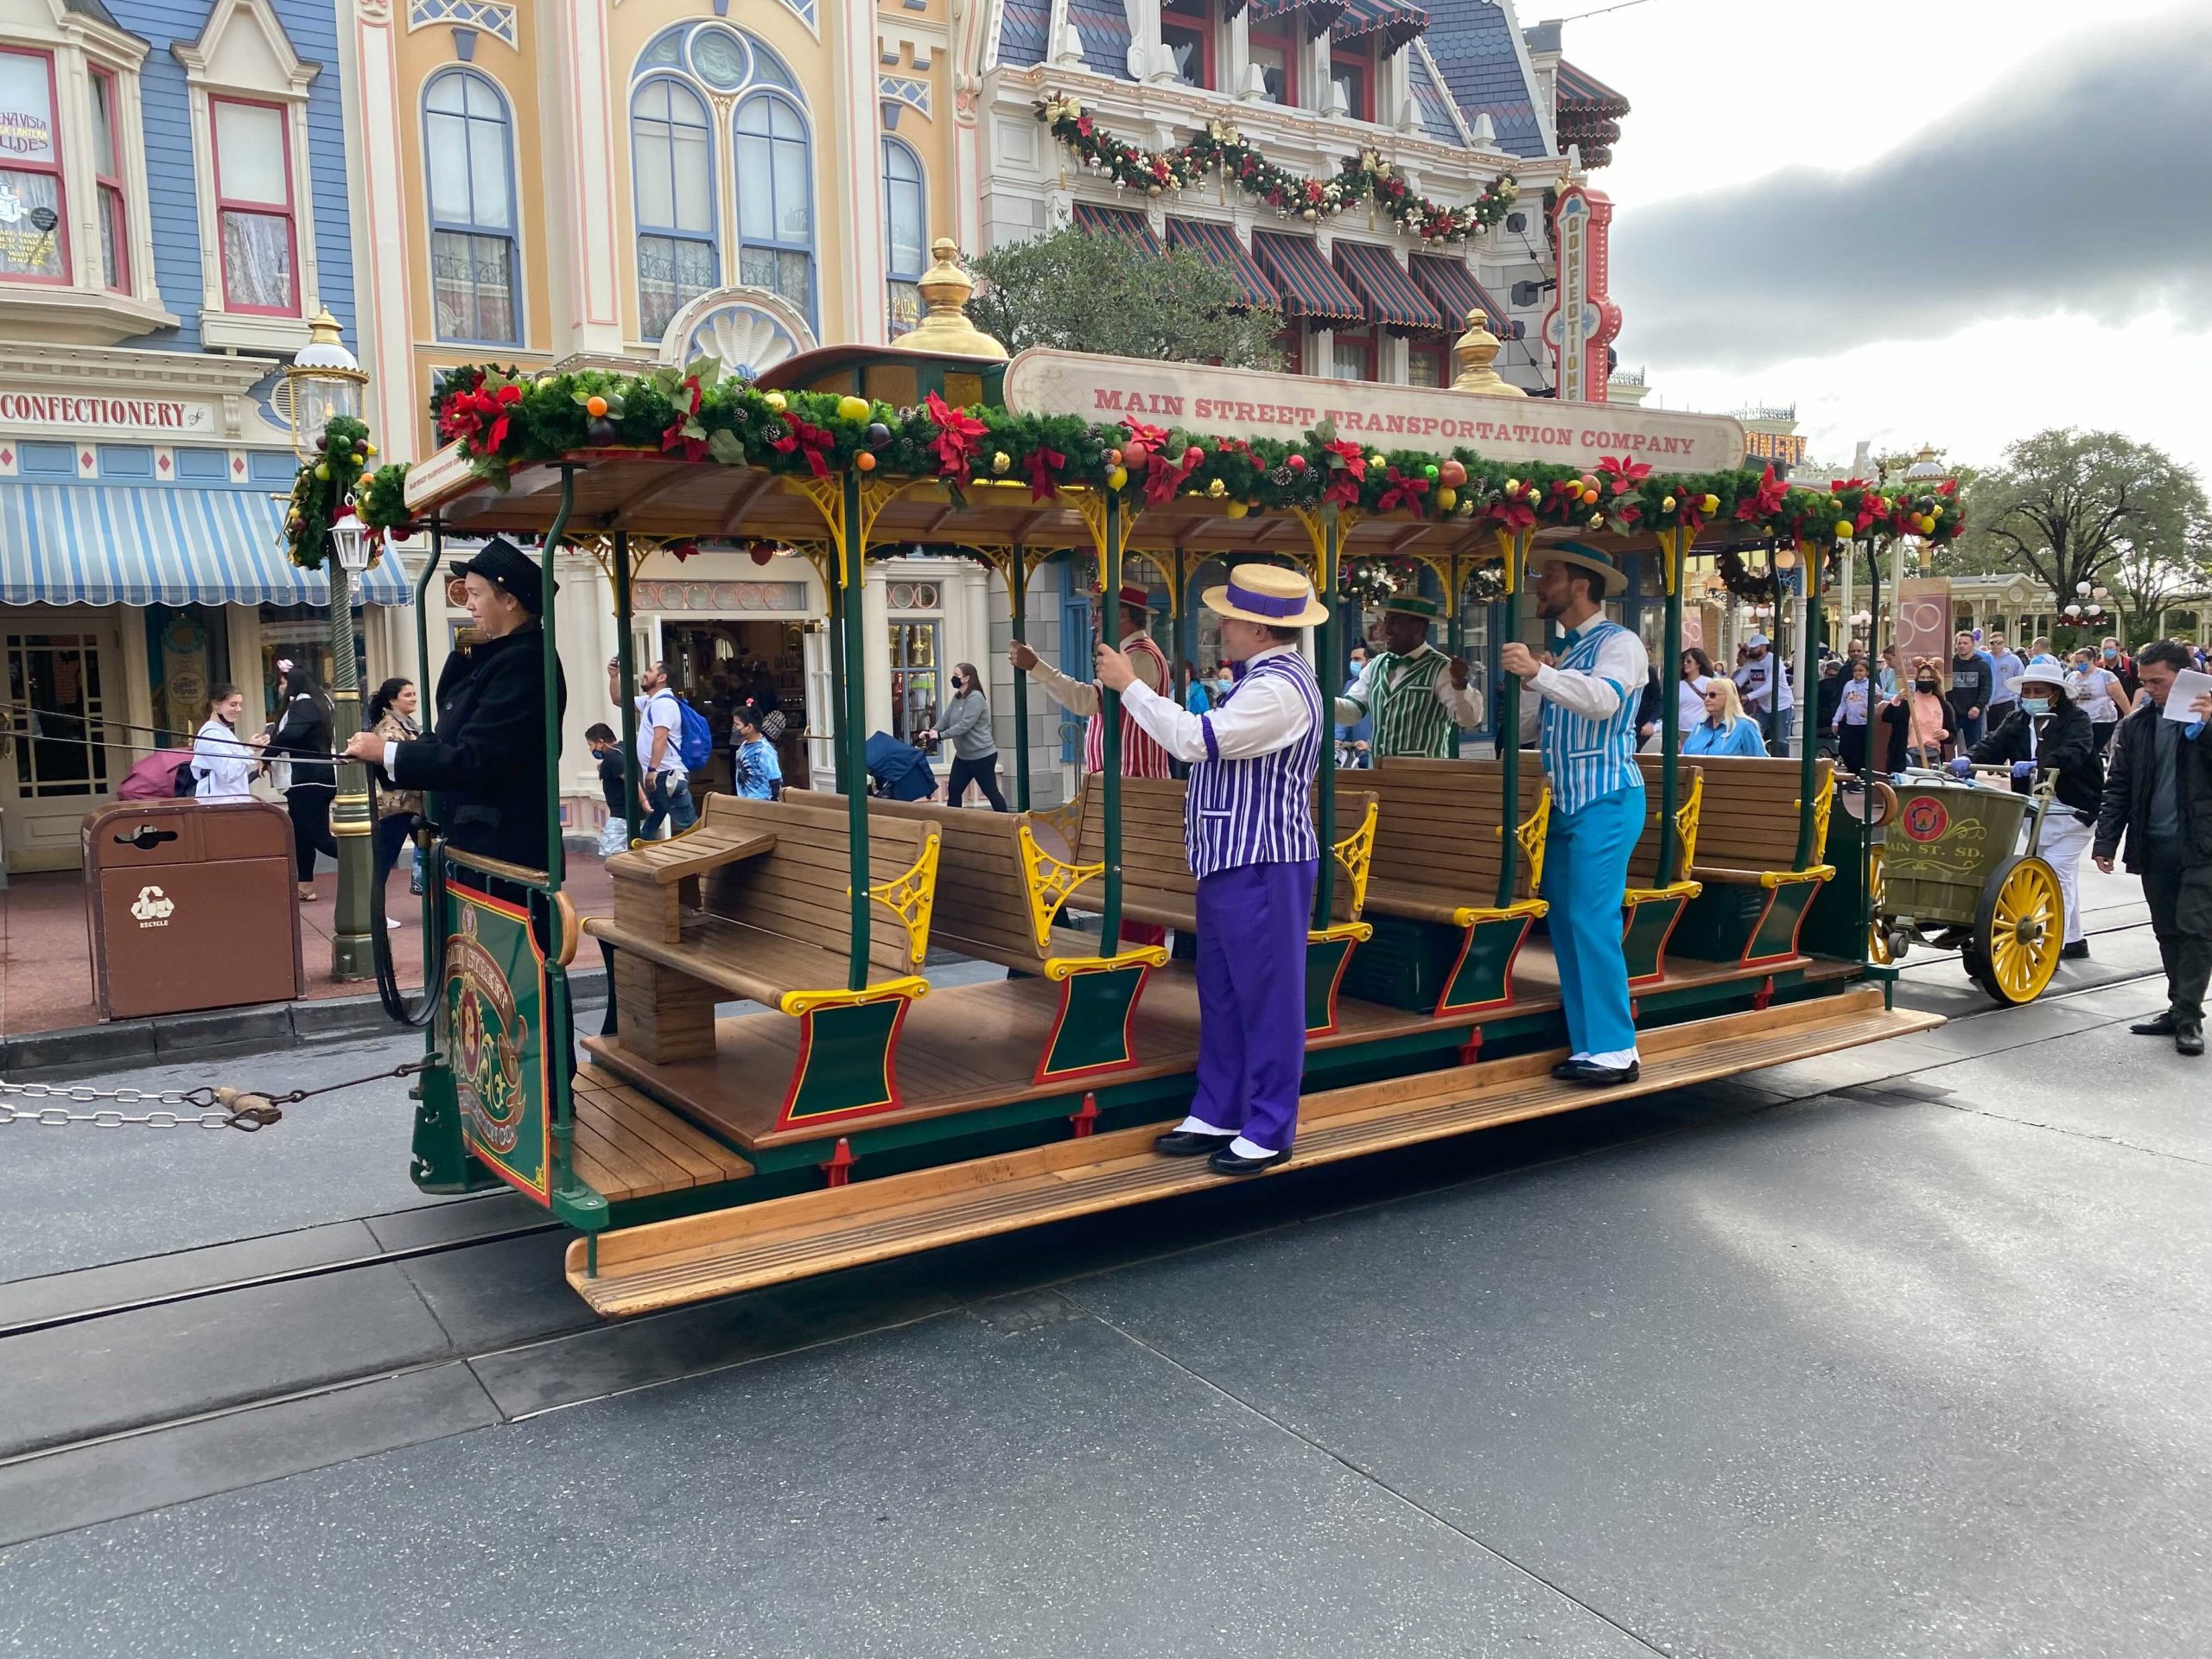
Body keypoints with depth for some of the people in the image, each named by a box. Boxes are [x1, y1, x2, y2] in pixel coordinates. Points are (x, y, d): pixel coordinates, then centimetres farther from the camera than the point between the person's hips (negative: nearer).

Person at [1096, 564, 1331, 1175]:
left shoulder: (1280, 687, -18)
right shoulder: (1264, 677, 17)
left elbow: (1196, 740, -23)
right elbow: (1213, 745, 18)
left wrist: (1130, 685, -14)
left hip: (1262, 863, -11)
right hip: (1232, 859, 11)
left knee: (1266, 994, -2)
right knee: (1221, 993, 15)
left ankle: (1268, 1132, 8)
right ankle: (1217, 1115, 26)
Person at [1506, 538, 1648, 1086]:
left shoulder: (1619, 643, -6)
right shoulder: (1562, 655, 18)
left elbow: (1604, 700, -26)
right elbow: (1527, 726, 19)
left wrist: (1537, 671, -32)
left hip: (1606, 802, -8)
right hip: (1565, 803, 8)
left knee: (1592, 922, -12)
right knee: (1565, 923, 7)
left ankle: (1615, 1050, -6)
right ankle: (1588, 1047, 13)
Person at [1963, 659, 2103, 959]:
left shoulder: (2076, 720, -9)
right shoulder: (2017, 721, 7)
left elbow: (2072, 753, -28)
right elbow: (1993, 746, -8)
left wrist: (2037, 765, -46)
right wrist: (1969, 760, -29)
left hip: (2071, 811, -6)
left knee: (2055, 873, -13)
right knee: (2063, 875, 19)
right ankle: (2075, 939, 33)